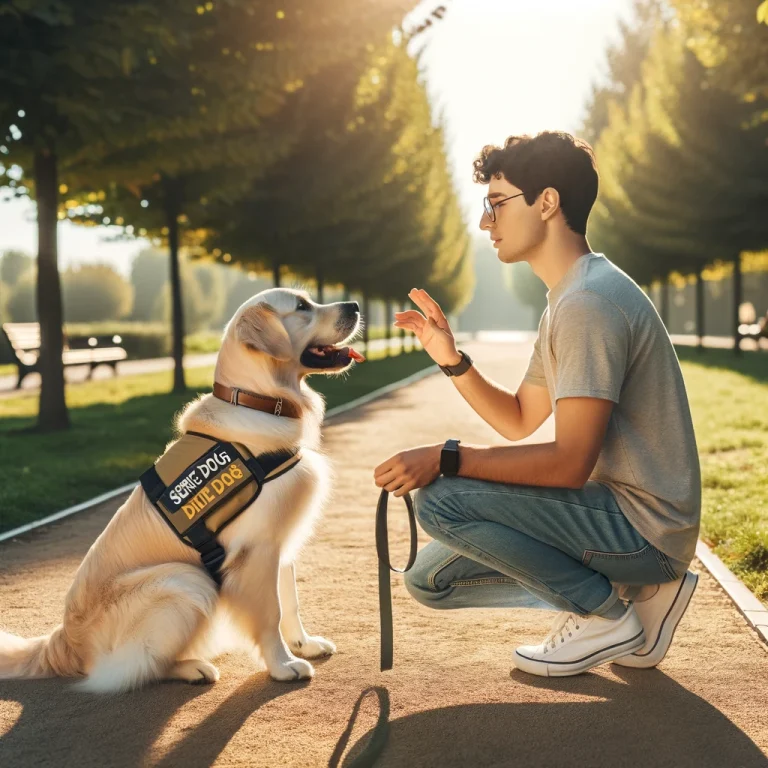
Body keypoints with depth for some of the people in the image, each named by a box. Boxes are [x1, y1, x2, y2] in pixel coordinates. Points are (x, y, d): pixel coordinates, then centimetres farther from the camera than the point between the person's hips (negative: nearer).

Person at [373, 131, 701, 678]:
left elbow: (570, 463, -26)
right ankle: (632, 591, 8)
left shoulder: (589, 302, -21)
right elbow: (518, 422, 17)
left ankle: (606, 614, -6)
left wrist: (446, 458, -23)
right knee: (432, 579, 9)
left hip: (643, 525, -10)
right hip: (624, 514, 10)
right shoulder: (568, 298, 13)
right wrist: (452, 359, 3)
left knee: (440, 499, -21)